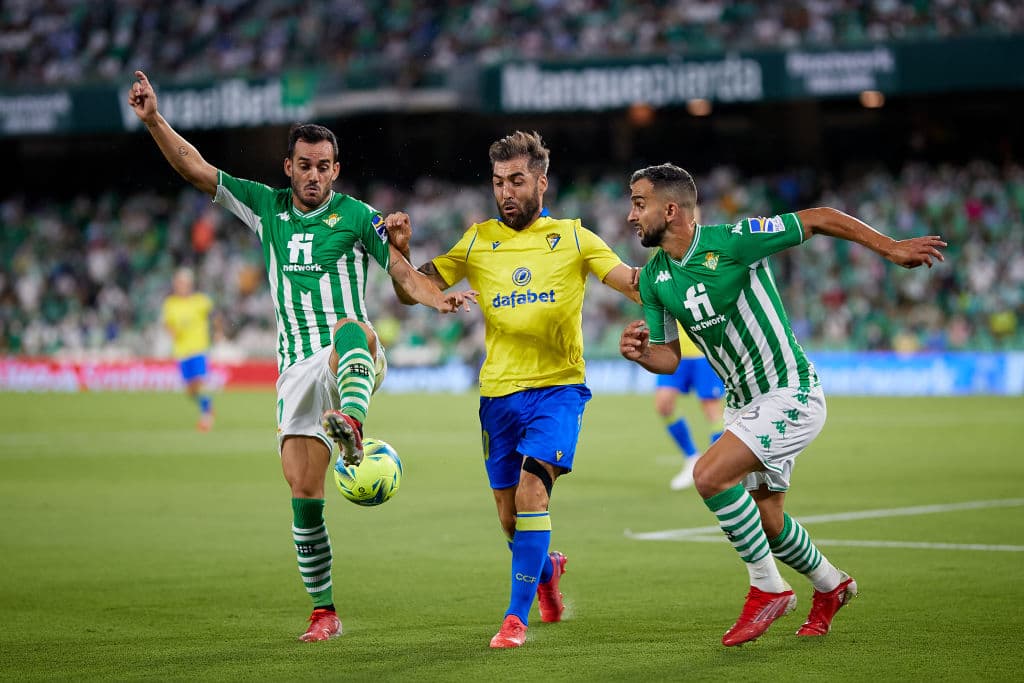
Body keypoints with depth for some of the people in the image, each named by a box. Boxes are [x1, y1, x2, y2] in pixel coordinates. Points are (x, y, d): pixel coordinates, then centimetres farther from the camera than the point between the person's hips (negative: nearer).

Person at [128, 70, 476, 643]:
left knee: (349, 328, -40)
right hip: (298, 369, 3)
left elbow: (405, 272, -3)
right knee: (303, 491, -5)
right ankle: (324, 612, 5)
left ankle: (351, 426, -68)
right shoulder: (267, 207, 12)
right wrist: (154, 119, -2)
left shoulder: (357, 216, 3)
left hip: (353, 360, -3)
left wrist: (440, 298, -23)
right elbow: (196, 169, 9)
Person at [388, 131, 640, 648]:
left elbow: (638, 285, -3)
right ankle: (546, 568, 43)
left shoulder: (572, 238, 3)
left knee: (531, 493, -22)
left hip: (557, 388, -3)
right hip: (498, 391, 3)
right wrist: (401, 252, -13)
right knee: (510, 517, 9)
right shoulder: (478, 241, 6)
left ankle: (517, 616, -16)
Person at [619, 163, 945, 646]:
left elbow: (819, 220, -12)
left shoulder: (732, 242, -20)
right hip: (743, 404, 8)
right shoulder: (654, 278, 0)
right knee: (766, 523, 13)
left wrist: (890, 247, -13)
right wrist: (641, 353, -15)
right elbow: (670, 356, 7)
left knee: (710, 475, -24)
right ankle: (830, 585, 42)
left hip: (791, 395, -8)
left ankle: (767, 587, -8)